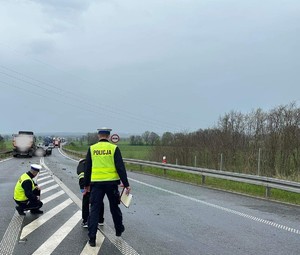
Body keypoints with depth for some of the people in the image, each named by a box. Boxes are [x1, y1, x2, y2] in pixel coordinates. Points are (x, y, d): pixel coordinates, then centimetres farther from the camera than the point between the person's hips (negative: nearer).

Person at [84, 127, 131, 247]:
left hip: (96, 183, 0)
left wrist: (86, 184, 16)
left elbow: (87, 168, 6)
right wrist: (126, 184, -3)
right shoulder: (114, 148, -3)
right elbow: (120, 168, -7)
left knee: (94, 210, 4)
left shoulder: (91, 148, 2)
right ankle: (119, 230, 36)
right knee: (114, 207, 19)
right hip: (111, 182, 0)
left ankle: (92, 238, 1)